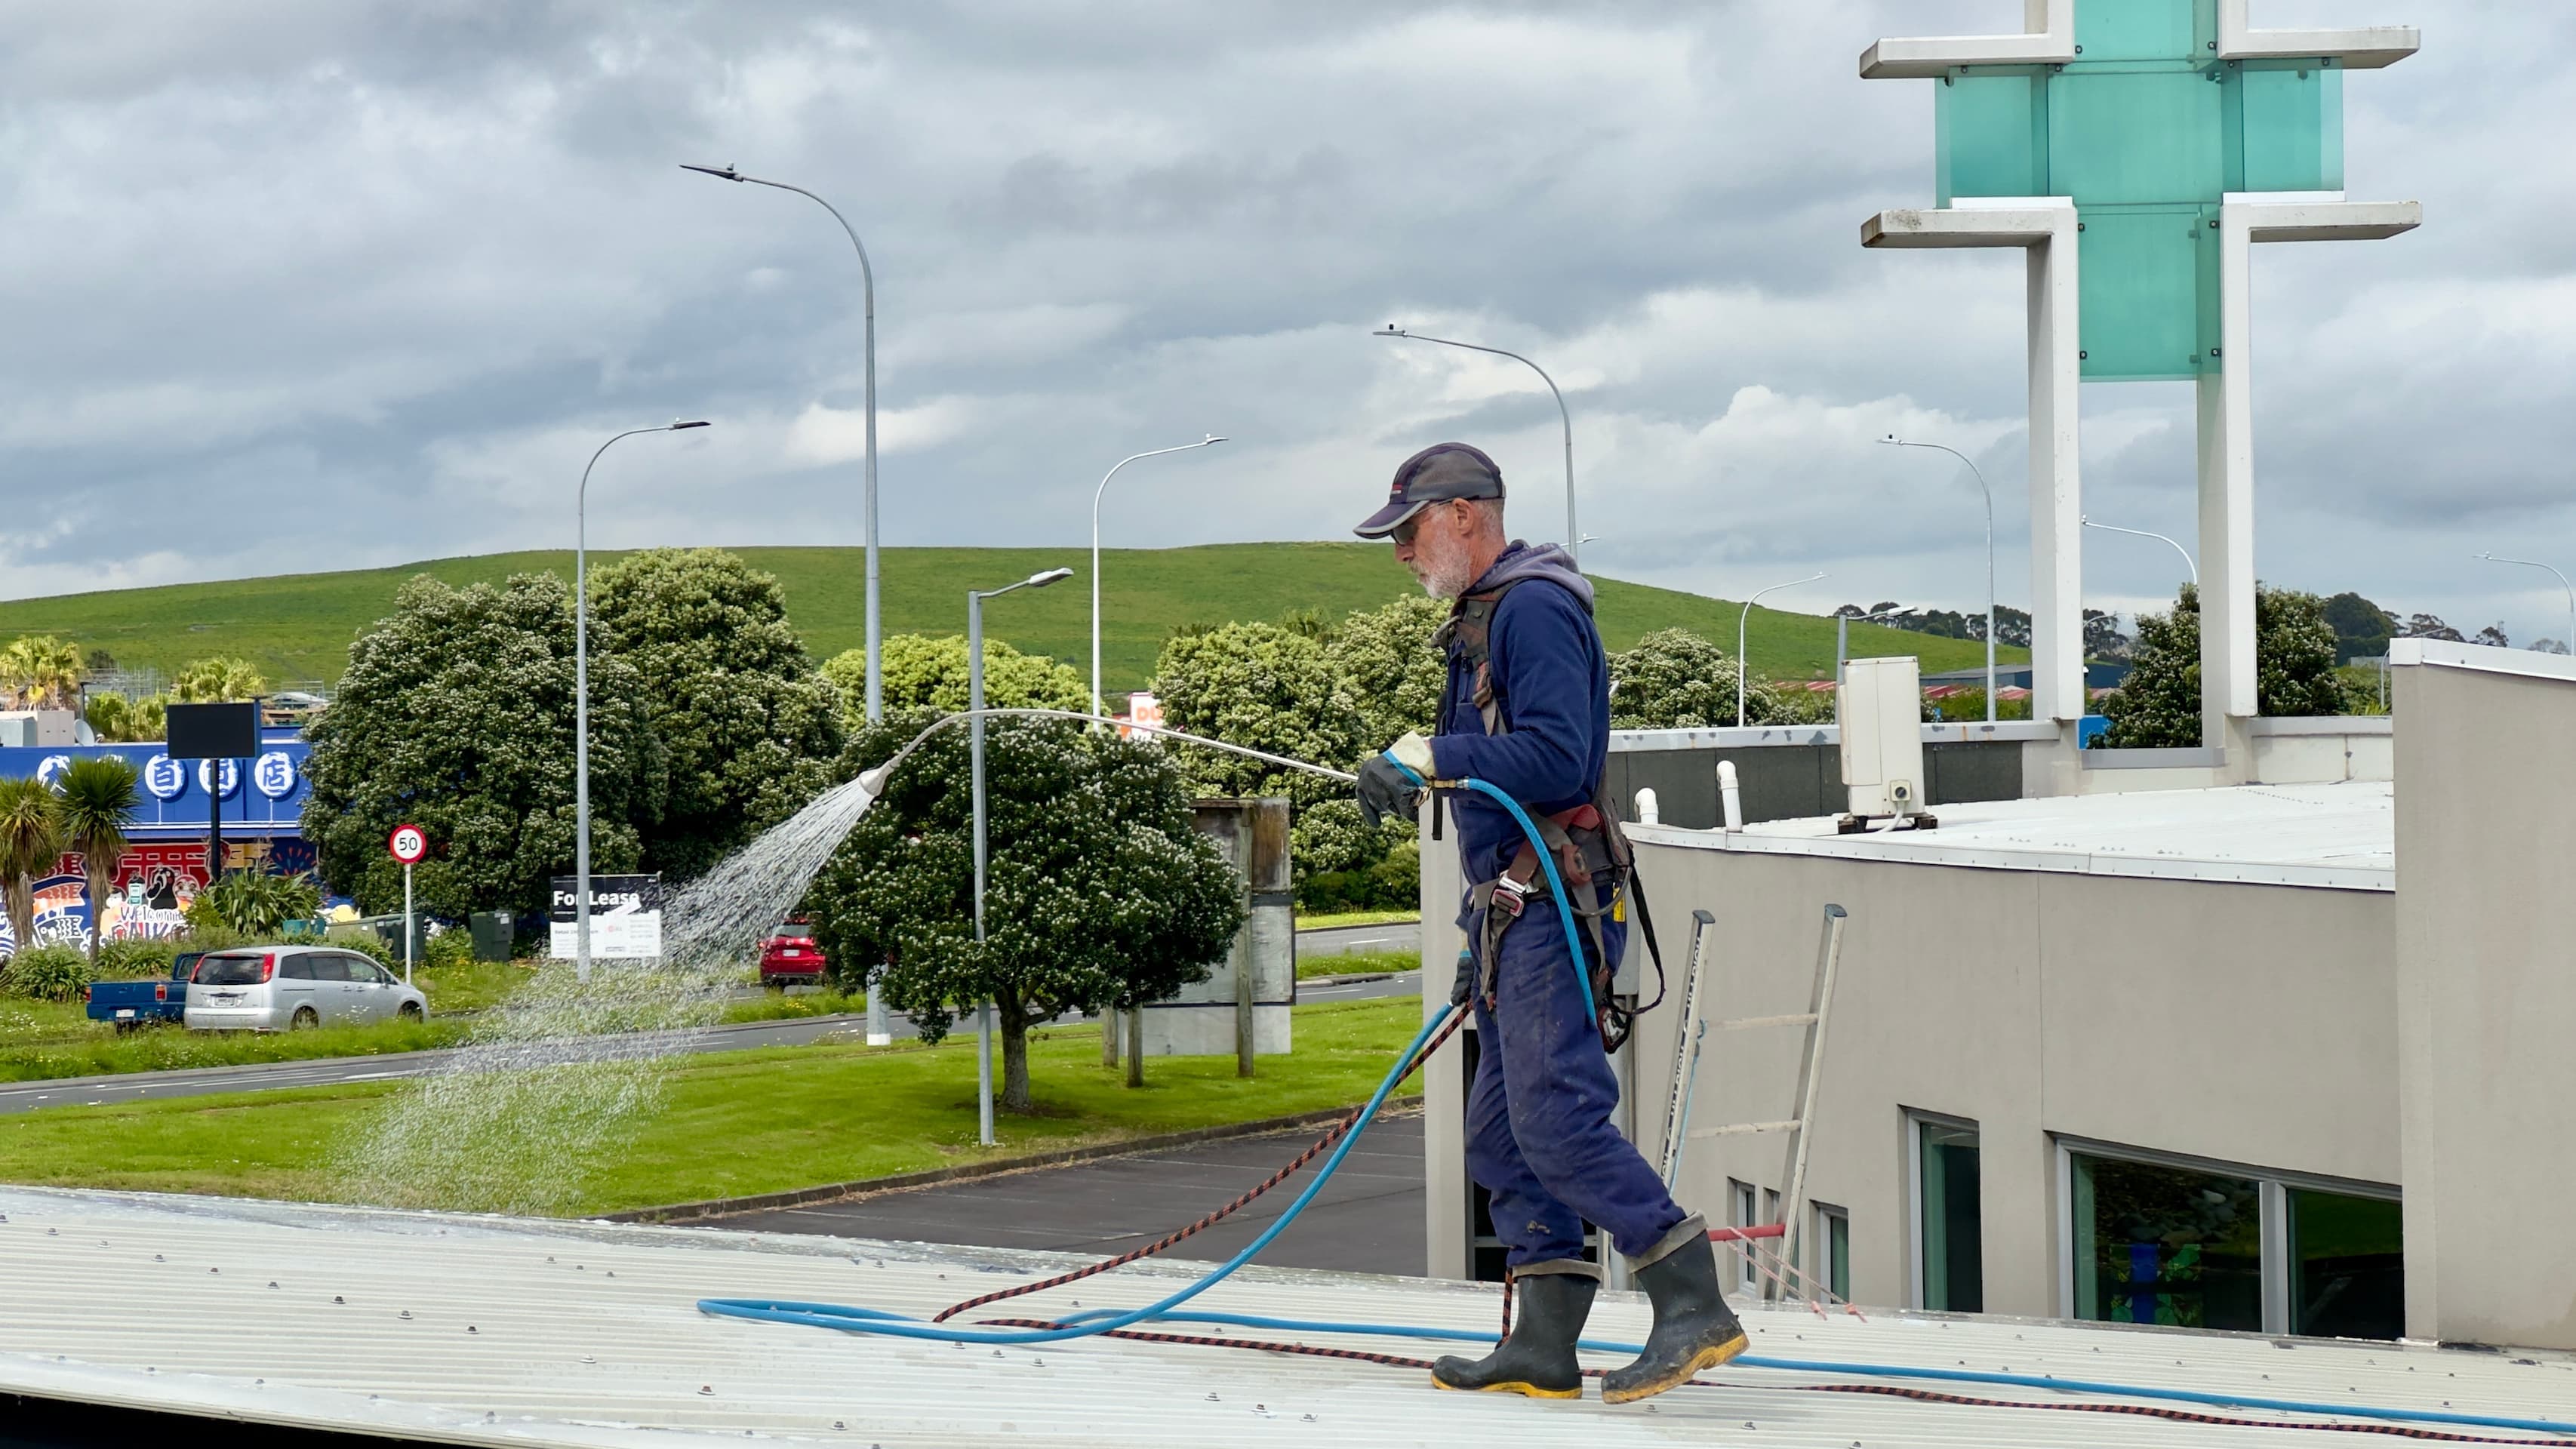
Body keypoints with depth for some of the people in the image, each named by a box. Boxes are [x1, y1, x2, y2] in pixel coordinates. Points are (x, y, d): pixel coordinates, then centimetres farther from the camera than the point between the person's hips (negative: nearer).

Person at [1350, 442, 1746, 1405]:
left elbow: (1558, 758, -22)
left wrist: (1436, 756, -19)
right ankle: (1543, 1347, 9)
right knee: (1504, 1134, 8)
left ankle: (1695, 1306, -17)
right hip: (1513, 916, 11)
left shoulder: (1535, 610, -11)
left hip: (1553, 911, -11)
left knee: (1556, 1118, -17)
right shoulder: (1481, 620, 22)